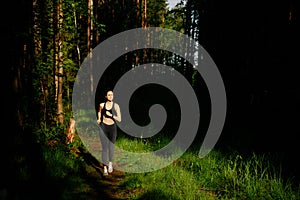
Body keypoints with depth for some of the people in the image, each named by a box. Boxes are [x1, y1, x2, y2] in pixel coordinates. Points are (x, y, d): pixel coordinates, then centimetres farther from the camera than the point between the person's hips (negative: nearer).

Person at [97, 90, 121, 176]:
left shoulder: (116, 106, -10)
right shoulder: (102, 105, -3)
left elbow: (119, 119, -12)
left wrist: (111, 115, -24)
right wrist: (99, 119, 3)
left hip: (112, 128, 0)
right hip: (103, 128, 0)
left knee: (111, 147, 18)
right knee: (104, 148, -3)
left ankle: (110, 163, 43)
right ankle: (105, 168, 7)